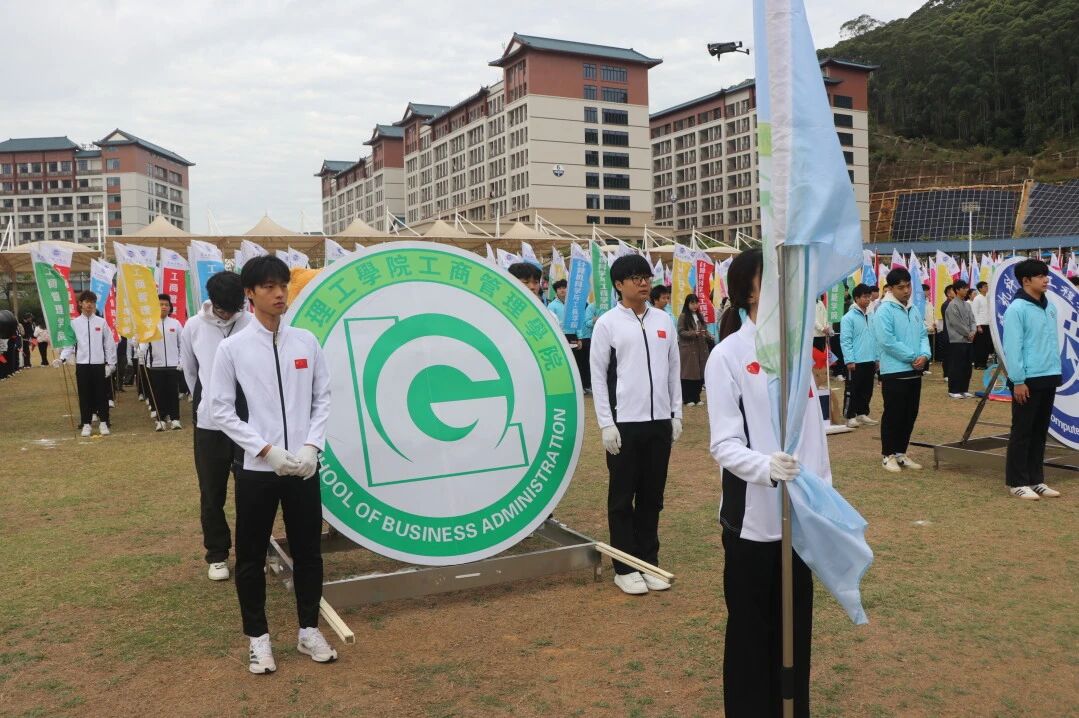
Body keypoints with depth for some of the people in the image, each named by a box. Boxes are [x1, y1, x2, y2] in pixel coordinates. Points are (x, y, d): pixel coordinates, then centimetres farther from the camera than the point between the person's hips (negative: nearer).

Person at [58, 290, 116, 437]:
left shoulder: (101, 322, 2)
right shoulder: (74, 323, 3)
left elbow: (109, 344, 4)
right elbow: (69, 343, 3)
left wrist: (111, 363, 1)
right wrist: (62, 358, -13)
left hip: (99, 364, 0)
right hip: (82, 364, 0)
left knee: (101, 394, 3)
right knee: (84, 395, 5)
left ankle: (103, 423, 13)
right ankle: (86, 424, 13)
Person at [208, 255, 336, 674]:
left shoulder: (306, 342, 3)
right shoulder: (232, 348, -5)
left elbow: (323, 399, 6)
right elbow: (220, 409, -5)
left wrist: (312, 446, -8)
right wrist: (266, 450, -13)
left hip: (304, 466, 2)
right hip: (256, 468, -2)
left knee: (308, 550, 12)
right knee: (252, 556, 9)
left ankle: (309, 631, 29)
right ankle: (258, 638, 27)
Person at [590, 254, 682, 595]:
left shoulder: (663, 320, 8)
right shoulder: (607, 323, -5)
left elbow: (674, 370, 12)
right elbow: (598, 375, -6)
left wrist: (676, 414, 8)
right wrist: (606, 423, -10)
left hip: (659, 421, 4)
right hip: (624, 423, -4)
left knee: (652, 496, 12)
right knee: (622, 497, 6)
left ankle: (649, 561, 24)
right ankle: (624, 568, 16)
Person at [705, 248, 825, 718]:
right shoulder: (727, 355, -11)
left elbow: (814, 426, 11)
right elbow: (723, 443, -15)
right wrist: (764, 466, -33)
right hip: (753, 515, -5)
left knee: (796, 626, 16)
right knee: (751, 630, 8)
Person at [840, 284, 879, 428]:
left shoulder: (871, 316, 10)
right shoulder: (849, 317, -9)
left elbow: (875, 338, 15)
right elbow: (845, 341, -12)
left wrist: (877, 357, 11)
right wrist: (850, 360, -16)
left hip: (870, 361, 6)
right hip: (856, 362, -6)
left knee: (867, 390, 13)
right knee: (853, 390, 2)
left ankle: (862, 414, 25)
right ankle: (850, 417, 9)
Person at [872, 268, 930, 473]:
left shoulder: (914, 309, 13)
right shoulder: (884, 310, -11)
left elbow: (923, 335, 13)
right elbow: (888, 341, -18)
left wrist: (924, 355, -8)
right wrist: (913, 357, -14)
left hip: (914, 372, 7)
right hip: (894, 372, -7)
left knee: (910, 414, 12)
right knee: (893, 415, -2)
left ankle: (901, 453, 23)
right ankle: (888, 455, 9)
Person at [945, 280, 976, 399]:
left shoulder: (967, 304, 14)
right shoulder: (953, 305, -10)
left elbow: (972, 320, 13)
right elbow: (956, 323, -14)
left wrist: (973, 331, -6)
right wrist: (968, 334, -8)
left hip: (967, 340, 8)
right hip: (957, 340, -7)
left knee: (967, 366, 9)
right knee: (956, 366, -5)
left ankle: (964, 389, 16)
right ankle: (953, 390, 1)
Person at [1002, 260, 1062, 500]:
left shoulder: (1049, 307, 11)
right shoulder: (1017, 309, -12)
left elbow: (1053, 341, 17)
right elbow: (1012, 347, -15)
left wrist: (1056, 371, 12)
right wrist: (1018, 380, -17)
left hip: (1048, 379, 7)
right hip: (1027, 380, -7)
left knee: (1040, 431, 13)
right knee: (1022, 432, 0)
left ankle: (1036, 479, 22)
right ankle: (1017, 482, 8)